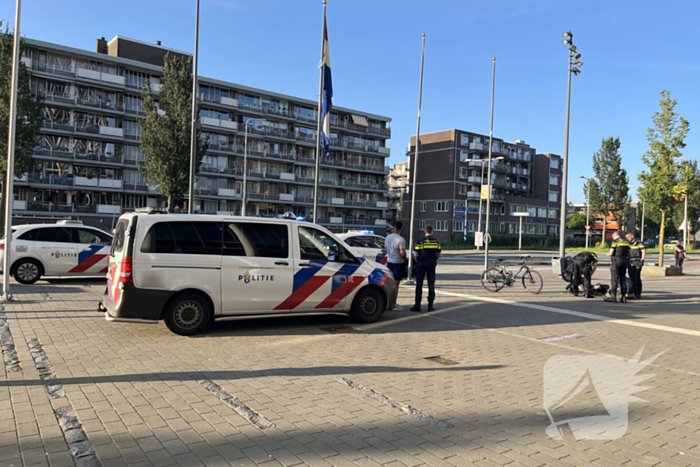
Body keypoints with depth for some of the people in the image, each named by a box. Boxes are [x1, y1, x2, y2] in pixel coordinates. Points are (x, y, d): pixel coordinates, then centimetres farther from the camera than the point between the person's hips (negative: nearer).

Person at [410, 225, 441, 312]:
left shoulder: (420, 241, -8)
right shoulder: (436, 242, 1)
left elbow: (415, 255, -8)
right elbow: (439, 254, 5)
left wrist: (417, 260, 12)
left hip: (421, 264, -2)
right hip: (432, 264, 2)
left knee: (419, 285, 3)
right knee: (431, 285, 8)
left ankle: (417, 305, 2)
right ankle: (430, 305, 9)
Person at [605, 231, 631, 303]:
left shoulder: (615, 241, -8)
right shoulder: (626, 241, 13)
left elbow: (611, 253, -13)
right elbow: (629, 253, 13)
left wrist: (608, 254, 9)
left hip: (616, 261, -6)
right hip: (625, 261, 6)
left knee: (614, 279, -4)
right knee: (622, 279, 11)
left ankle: (613, 297, -5)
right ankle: (623, 297, 11)